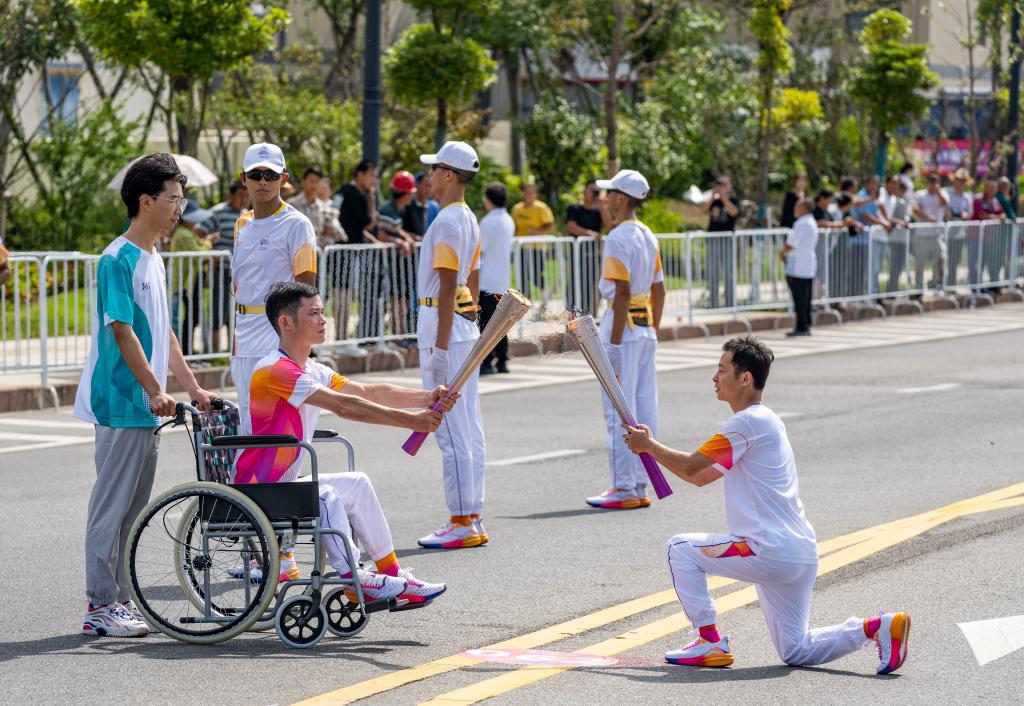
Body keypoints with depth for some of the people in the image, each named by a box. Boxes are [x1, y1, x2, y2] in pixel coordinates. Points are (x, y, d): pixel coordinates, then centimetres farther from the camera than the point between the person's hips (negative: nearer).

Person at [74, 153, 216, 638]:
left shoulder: (152, 261, 15)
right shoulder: (117, 260, -13)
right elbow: (121, 330, -18)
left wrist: (192, 387, 19)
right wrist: (154, 391, -22)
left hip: (146, 408, 9)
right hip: (120, 402, -9)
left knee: (131, 507, 11)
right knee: (111, 504, -5)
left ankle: (118, 599, 17)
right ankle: (101, 606, -2)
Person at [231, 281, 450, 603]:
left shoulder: (312, 371, 11)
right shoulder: (276, 370, -21)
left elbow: (368, 391, 2)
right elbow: (344, 406, -27)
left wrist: (426, 398, -13)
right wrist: (411, 421, -27)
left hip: (282, 483, 10)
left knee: (357, 484, 12)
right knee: (326, 497, -29)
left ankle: (390, 574, 15)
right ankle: (354, 580, -19)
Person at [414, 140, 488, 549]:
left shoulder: (447, 221, -15)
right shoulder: (469, 219, 16)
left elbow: (448, 286, -20)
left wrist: (440, 347, -22)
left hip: (445, 323, -10)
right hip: (467, 325, 10)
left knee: (450, 428, -9)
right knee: (469, 429, 10)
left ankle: (462, 523, -8)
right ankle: (472, 519, 14)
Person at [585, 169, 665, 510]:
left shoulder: (618, 239, -15)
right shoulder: (649, 236, 12)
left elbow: (622, 293, -20)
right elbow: (659, 290, 17)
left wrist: (614, 344, -20)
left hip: (623, 327, -9)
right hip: (647, 327, 9)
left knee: (619, 411, -5)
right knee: (645, 409, 9)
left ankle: (624, 489, -5)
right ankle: (640, 487, 14)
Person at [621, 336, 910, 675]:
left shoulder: (747, 423, -12)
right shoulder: (764, 420, 19)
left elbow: (690, 467, -12)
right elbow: (699, 477, 23)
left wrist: (649, 445, 3)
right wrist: (650, 446, 17)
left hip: (770, 553, -10)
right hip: (801, 555, 10)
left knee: (680, 548, 3)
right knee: (796, 652, 15)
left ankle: (711, 643, 2)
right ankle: (877, 627, 3)